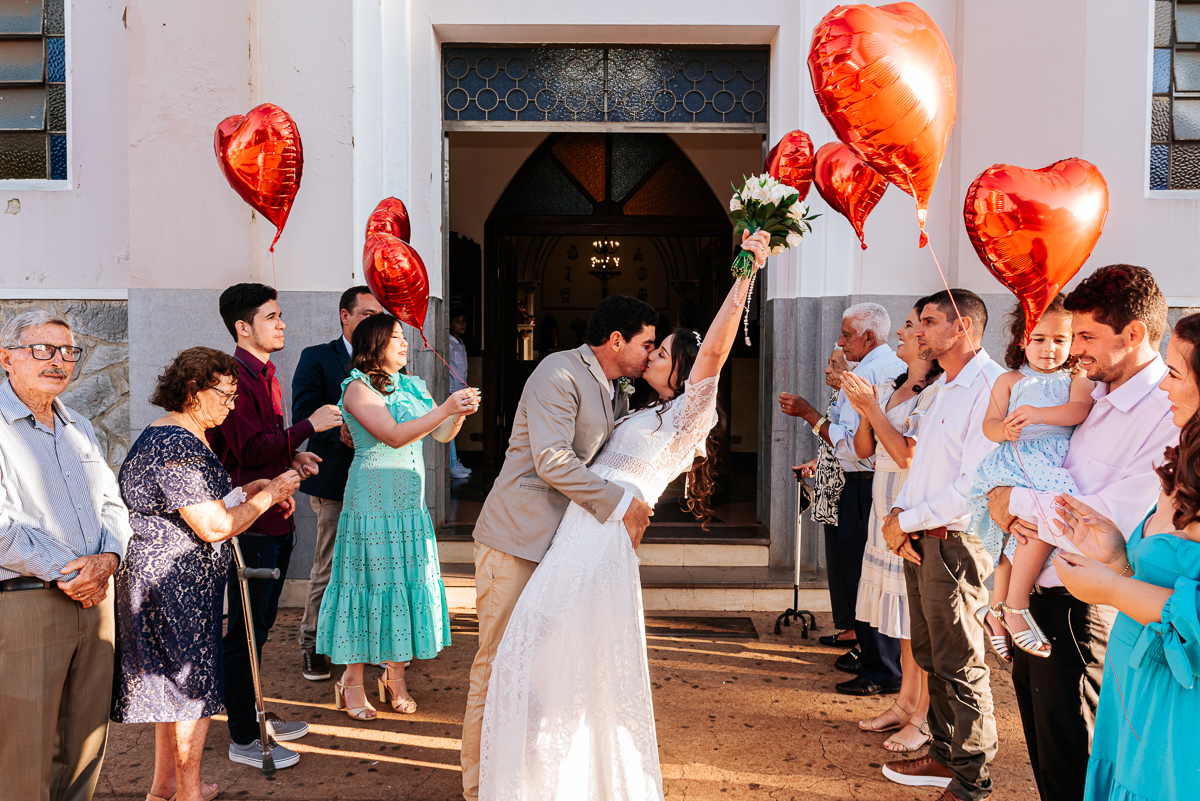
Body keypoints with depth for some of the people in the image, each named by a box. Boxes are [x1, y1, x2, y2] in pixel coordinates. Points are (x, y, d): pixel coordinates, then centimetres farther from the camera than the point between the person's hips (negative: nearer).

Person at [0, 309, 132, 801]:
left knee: (87, 738, 13)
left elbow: (111, 503, 15)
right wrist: (64, 573, -14)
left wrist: (108, 558, -4)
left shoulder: (79, 428, 17)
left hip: (93, 601, 7)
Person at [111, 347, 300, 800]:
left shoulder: (162, 435, 14)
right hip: (176, 583, -11)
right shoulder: (181, 446, -22)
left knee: (174, 682, 19)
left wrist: (248, 489, 11)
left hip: (163, 580, 11)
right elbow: (215, 527, -23)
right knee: (195, 683, 2)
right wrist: (268, 495, -13)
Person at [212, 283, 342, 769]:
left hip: (275, 517, 10)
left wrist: (292, 457, 8)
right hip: (250, 522, -10)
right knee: (245, 629, -1)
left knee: (260, 625, 17)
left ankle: (255, 715, 30)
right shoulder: (235, 377, -14)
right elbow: (250, 449, -22)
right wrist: (308, 426, -16)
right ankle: (242, 738, 8)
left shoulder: (266, 374, 16)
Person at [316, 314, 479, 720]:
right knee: (369, 583, 0)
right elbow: (393, 435, -20)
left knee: (407, 580, 7)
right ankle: (353, 682, 13)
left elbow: (442, 435, 9)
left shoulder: (413, 386, 12)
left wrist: (460, 413, -11)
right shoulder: (358, 387, -8)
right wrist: (446, 408, -24)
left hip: (411, 504, 6)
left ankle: (395, 678, 20)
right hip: (372, 501, -6)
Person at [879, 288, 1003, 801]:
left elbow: (974, 484, -21)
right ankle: (944, 758, 31)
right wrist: (895, 514, 3)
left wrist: (908, 520, -14)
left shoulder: (991, 386, -15)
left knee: (961, 667, 0)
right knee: (932, 658, 17)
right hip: (919, 540, 9)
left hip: (954, 543, -9)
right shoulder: (944, 388, 17)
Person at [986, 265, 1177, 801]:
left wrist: (1016, 500, -14)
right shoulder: (1090, 399, 8)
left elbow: (1104, 525, -26)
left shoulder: (1170, 419, -19)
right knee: (1042, 749, 23)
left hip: (1081, 611, -8)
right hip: (1034, 595, 8)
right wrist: (1004, 506, -8)